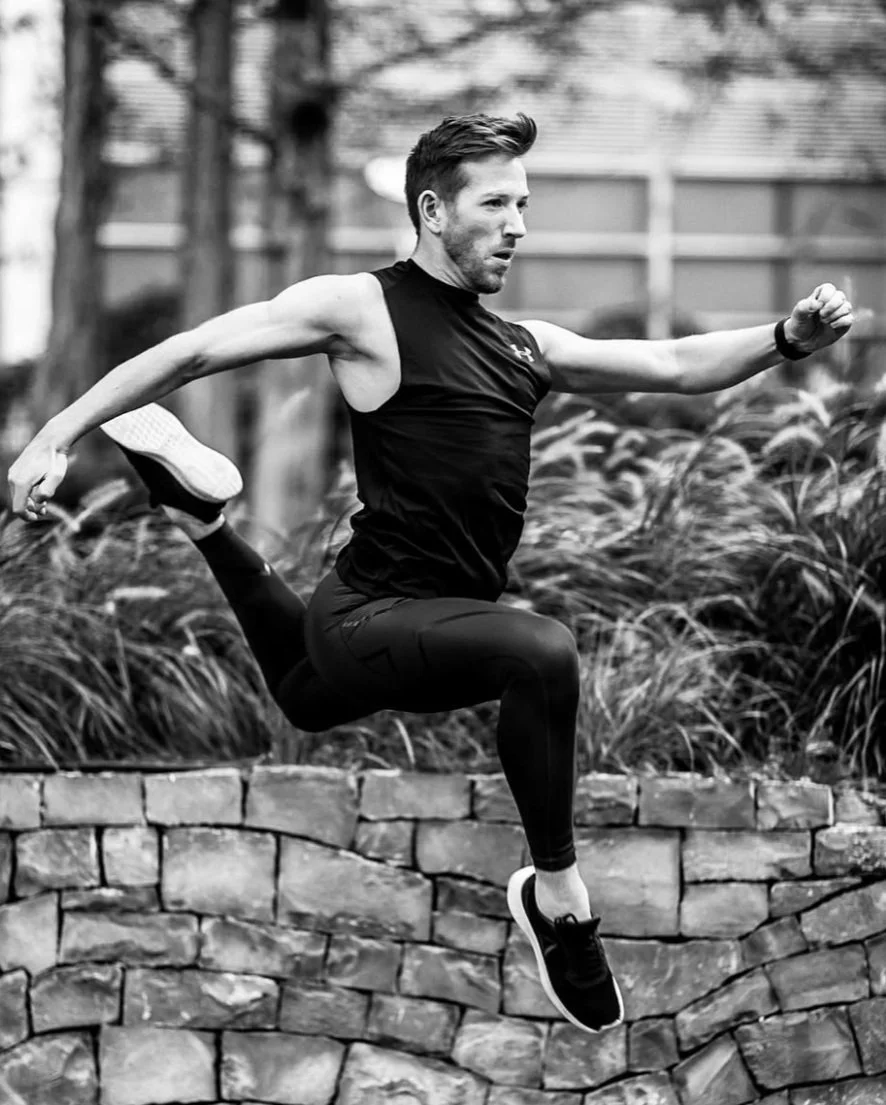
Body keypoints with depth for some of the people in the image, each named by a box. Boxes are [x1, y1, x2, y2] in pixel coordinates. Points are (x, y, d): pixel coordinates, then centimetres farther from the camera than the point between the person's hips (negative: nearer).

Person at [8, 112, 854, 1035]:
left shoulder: (527, 349, 10)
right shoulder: (365, 309, -9)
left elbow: (679, 366, 8)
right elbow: (192, 352, -8)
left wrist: (790, 338, -9)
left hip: (436, 627, 8)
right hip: (366, 621, -8)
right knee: (544, 654, -34)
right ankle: (558, 898, -19)